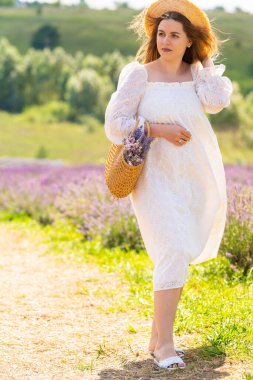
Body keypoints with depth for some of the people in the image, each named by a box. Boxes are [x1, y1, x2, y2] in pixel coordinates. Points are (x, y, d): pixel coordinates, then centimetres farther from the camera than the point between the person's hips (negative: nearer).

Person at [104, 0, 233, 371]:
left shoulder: (197, 74, 6)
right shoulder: (139, 74, -5)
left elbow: (218, 101, -14)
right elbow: (115, 124, -7)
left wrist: (204, 58, -3)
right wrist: (160, 129, -17)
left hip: (198, 179, 5)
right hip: (158, 178, -5)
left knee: (179, 256, 11)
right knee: (173, 255, -17)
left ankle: (158, 336, 24)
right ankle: (164, 345, -11)